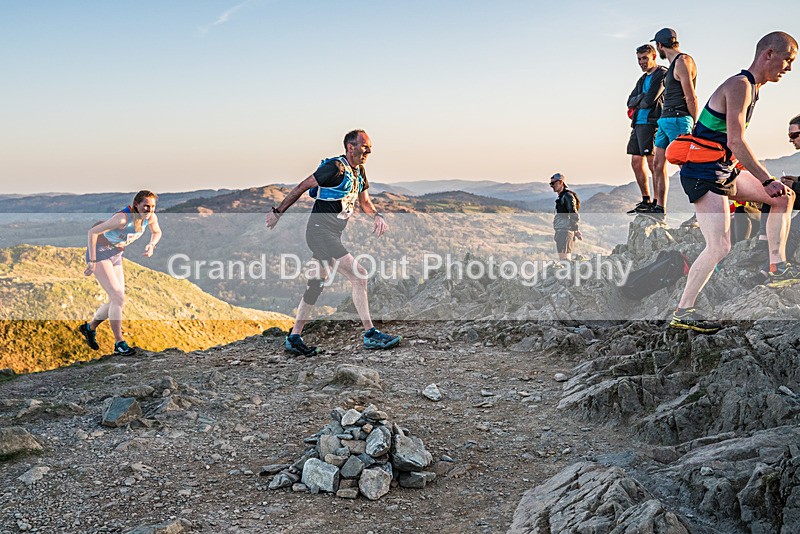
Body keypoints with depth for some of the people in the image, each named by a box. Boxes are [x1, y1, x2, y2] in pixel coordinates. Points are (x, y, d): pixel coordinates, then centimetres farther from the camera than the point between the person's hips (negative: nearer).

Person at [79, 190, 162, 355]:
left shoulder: (151, 217, -9)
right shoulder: (123, 218, -30)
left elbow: (157, 232, 14)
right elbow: (93, 231, -25)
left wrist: (151, 245, -8)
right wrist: (92, 261, -25)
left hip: (115, 256, 8)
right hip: (99, 253, -8)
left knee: (117, 300, 9)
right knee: (118, 297, -16)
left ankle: (90, 328, 32)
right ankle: (119, 343, -9)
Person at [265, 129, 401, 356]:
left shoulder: (359, 172, 12)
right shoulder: (336, 167, -16)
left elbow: (364, 201, 21)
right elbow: (301, 188, -11)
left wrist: (377, 216, -1)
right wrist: (277, 213, -5)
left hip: (332, 235, 10)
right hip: (320, 232, -10)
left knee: (316, 285, 13)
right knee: (359, 275, -15)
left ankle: (294, 339, 20)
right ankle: (370, 335, -11)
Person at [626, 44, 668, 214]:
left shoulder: (662, 74, -5)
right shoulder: (643, 79, 23)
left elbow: (650, 100, -15)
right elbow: (630, 101, 15)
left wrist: (638, 103, 3)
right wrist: (642, 98, -3)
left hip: (651, 123, -9)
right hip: (638, 124, 9)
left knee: (653, 164, -11)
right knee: (636, 163, 9)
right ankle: (646, 201, 17)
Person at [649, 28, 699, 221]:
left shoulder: (683, 61, -10)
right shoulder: (673, 64, 19)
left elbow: (691, 97, -14)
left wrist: (694, 126, -15)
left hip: (678, 120, -10)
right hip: (665, 119, 10)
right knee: (658, 165, 9)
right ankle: (659, 209, 15)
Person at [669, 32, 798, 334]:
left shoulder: (752, 88, 17)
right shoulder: (740, 85, -15)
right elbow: (736, 142, -23)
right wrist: (767, 180, -19)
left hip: (724, 170, 10)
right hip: (703, 175, -10)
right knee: (720, 247, -16)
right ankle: (683, 312, -9)